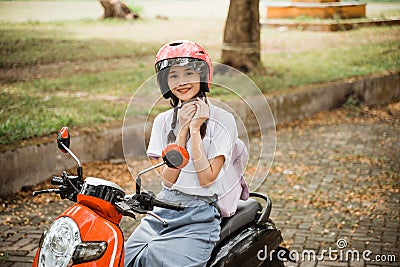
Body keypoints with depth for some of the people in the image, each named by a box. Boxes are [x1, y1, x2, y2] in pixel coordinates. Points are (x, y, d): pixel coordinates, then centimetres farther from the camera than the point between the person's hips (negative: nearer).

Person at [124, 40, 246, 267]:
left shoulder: (222, 120, -4)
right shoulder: (163, 121, 9)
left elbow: (207, 178, -10)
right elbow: (168, 178, -1)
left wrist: (195, 129, -12)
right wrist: (182, 130, -7)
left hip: (201, 213, -4)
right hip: (164, 208, 4)